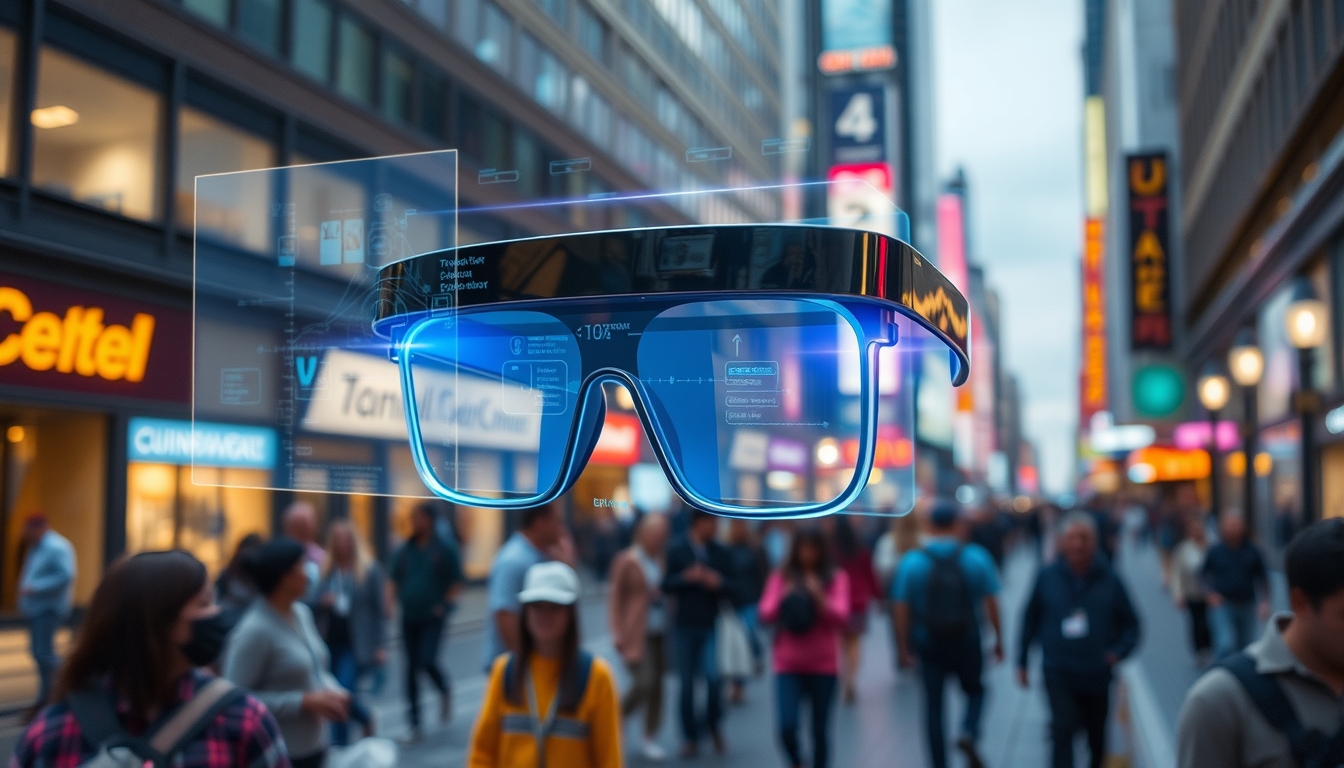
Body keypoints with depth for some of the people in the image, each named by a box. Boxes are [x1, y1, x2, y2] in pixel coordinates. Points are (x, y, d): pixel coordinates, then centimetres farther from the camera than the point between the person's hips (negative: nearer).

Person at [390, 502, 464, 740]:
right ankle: (414, 723, 13)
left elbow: (457, 582, 0)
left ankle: (444, 689, 19)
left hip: (433, 617, -4)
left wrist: (445, 605, -12)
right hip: (409, 619, 4)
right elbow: (394, 581, 12)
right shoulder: (403, 551, 7)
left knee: (427, 660, -15)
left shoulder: (444, 549, -3)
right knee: (411, 668, 5)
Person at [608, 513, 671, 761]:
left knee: (656, 686, 7)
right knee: (644, 683, -13)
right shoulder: (627, 561, -6)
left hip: (660, 632, 5)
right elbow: (615, 597, -4)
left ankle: (649, 739, 19)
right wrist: (617, 633, -8)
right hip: (637, 635, -5)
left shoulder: (663, 559, 6)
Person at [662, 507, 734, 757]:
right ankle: (690, 737, 18)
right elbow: (666, 585, -2)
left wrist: (719, 583, -14)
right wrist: (687, 577, -18)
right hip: (684, 626, 0)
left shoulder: (720, 553, 5)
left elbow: (730, 586, 7)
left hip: (711, 626, 0)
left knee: (713, 676, -13)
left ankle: (714, 724, 14)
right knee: (687, 683, 5)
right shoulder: (676, 551, 2)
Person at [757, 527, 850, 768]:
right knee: (786, 726, -11)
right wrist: (782, 599, -20)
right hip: (788, 665, 0)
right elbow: (766, 615, -3)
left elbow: (841, 618, -8)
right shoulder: (781, 576, 3)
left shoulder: (836, 578, 0)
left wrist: (820, 598, -23)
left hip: (823, 665, 0)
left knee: (820, 730, 4)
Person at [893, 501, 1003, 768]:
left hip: (928, 643, 0)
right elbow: (991, 602, -7)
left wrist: (903, 646, 3)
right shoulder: (977, 557, -9)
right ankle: (968, 732, -6)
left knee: (933, 703, 11)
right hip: (967, 642, 0)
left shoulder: (911, 561, -8)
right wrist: (998, 638, 5)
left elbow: (901, 608, -7)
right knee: (975, 690, 22)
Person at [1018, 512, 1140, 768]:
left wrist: (1118, 652, -13)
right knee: (1063, 730, -17)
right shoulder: (1047, 577, -4)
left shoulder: (1109, 580, -4)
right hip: (1058, 672, -2)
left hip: (1097, 674, 2)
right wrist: (1022, 662, 7)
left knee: (1097, 735, 17)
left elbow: (1130, 625, 4)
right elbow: (1030, 620, 5)